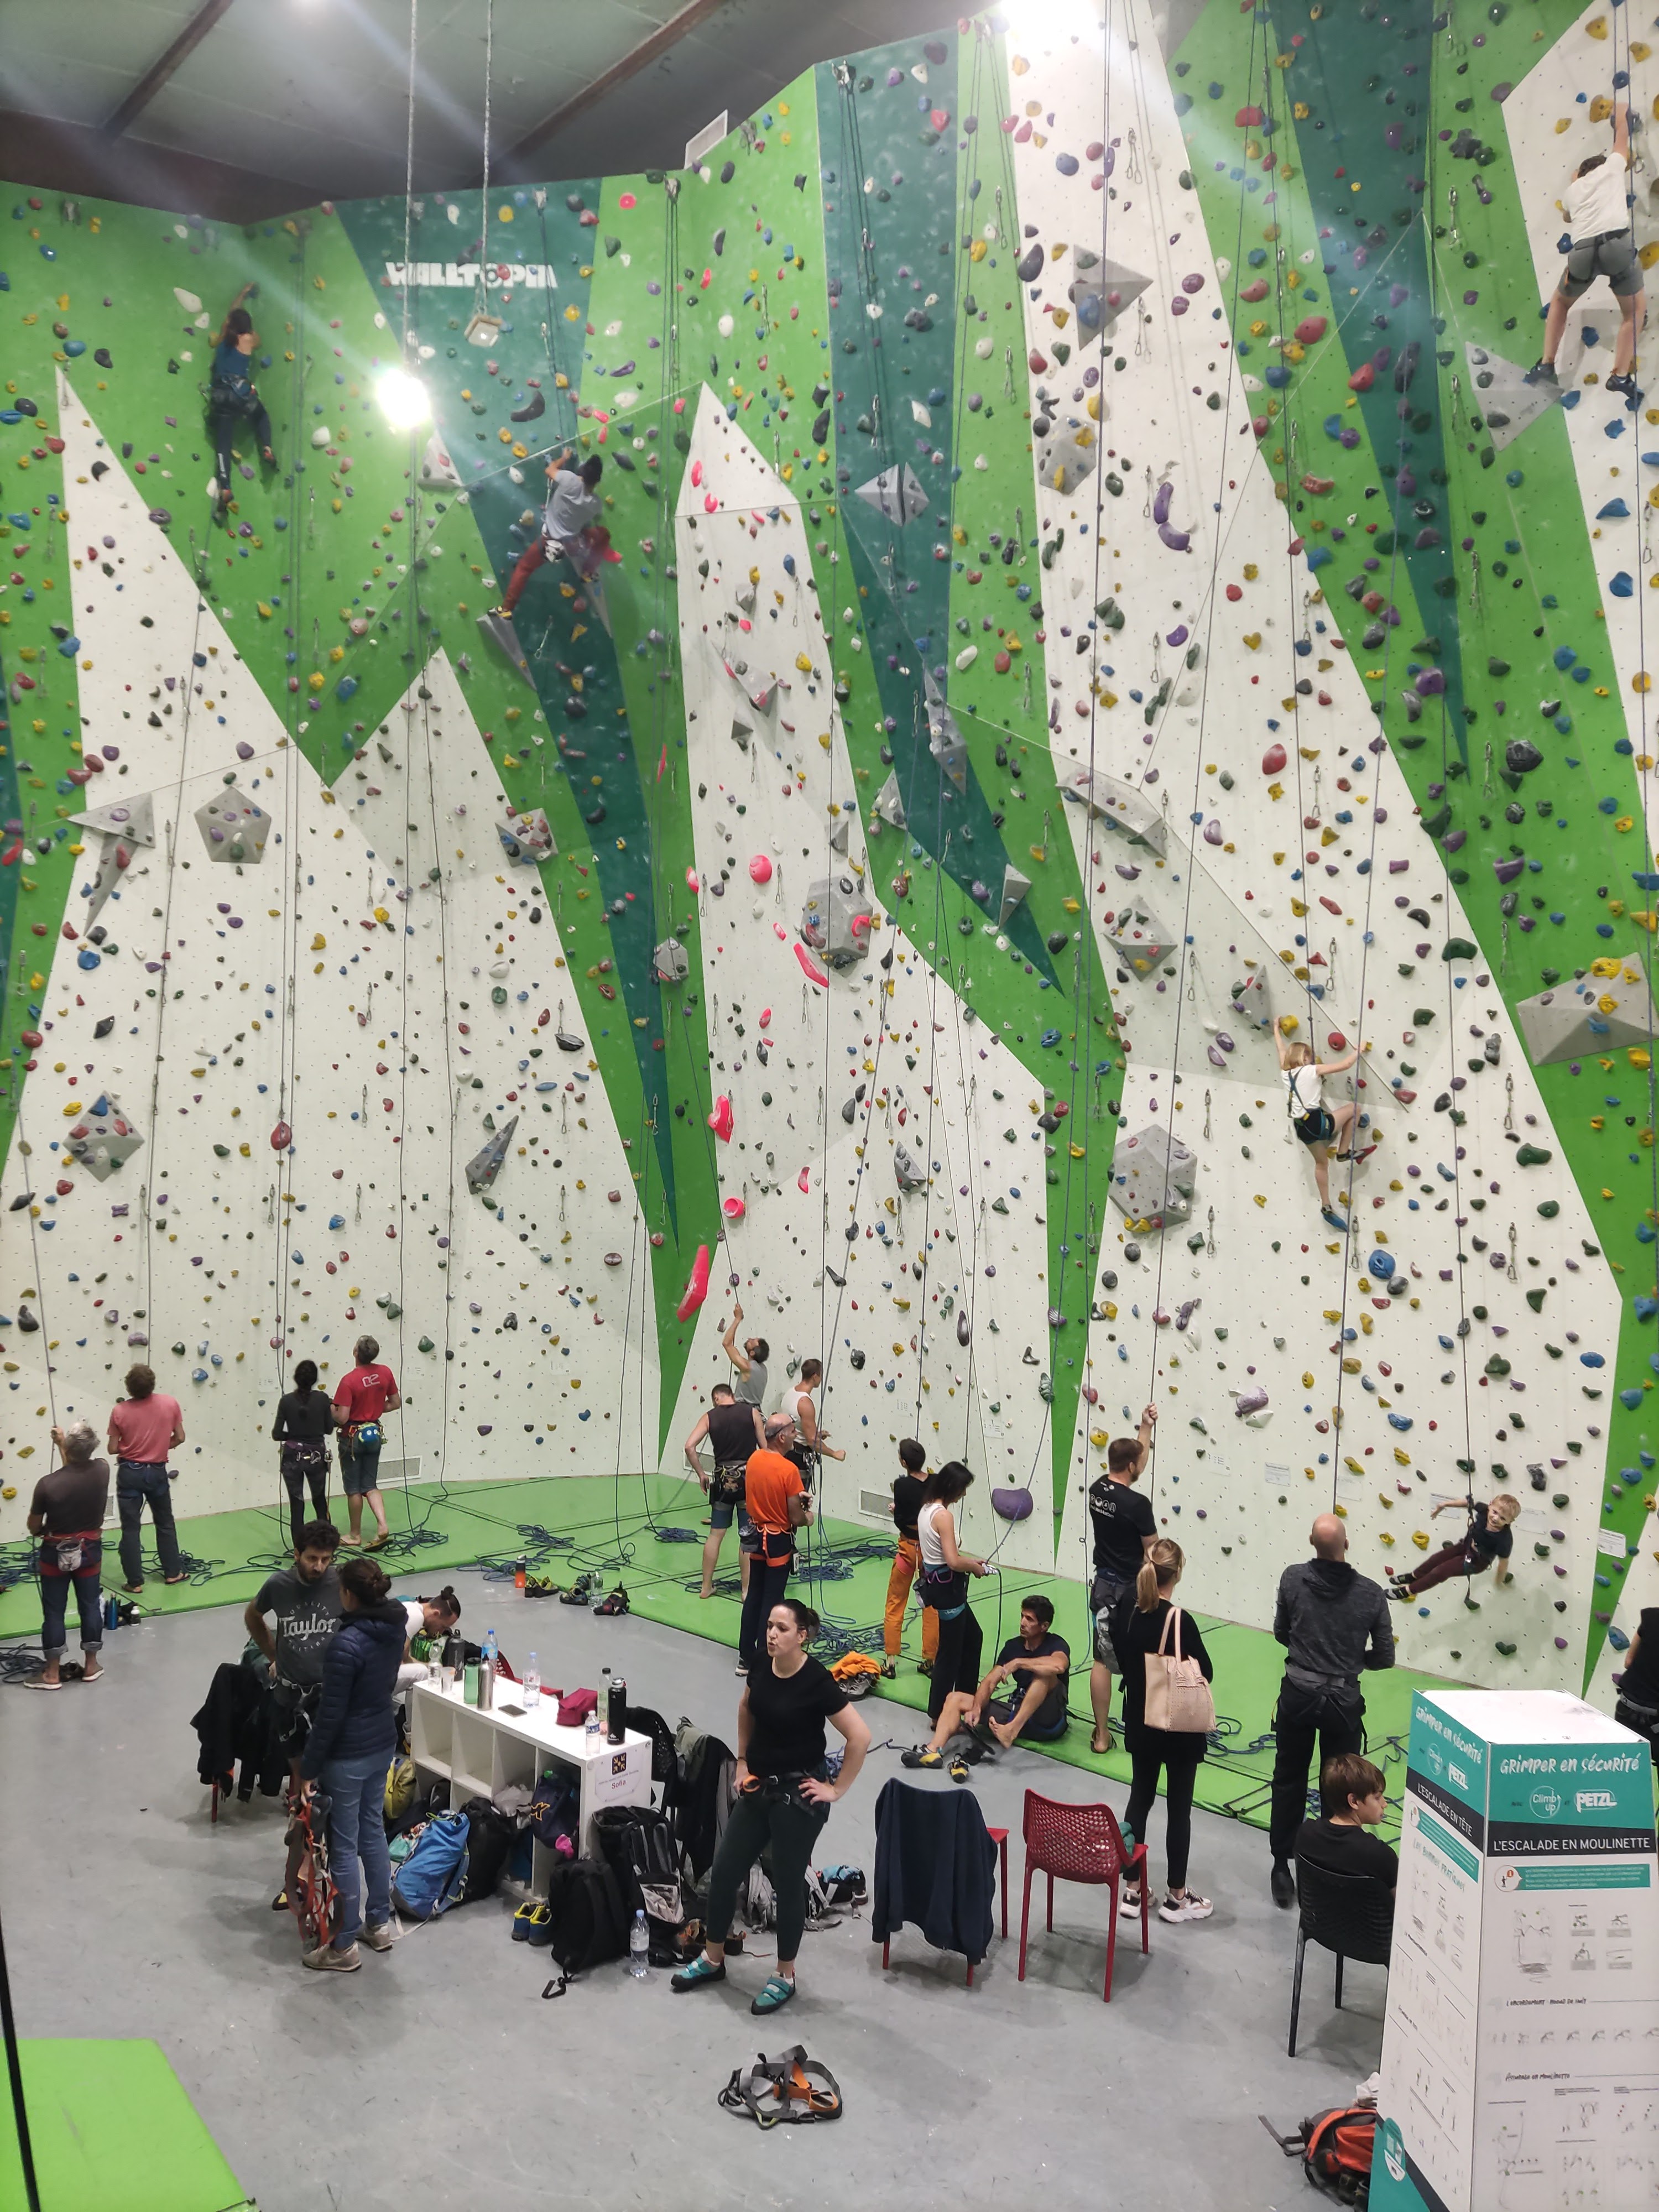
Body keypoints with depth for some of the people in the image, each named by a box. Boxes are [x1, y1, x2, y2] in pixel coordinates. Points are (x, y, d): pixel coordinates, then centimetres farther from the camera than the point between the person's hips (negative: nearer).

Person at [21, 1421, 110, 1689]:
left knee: (54, 1612, 10)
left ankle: (52, 1674, 19)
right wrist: (62, 1444, 21)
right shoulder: (102, 1470, -16)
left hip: (56, 1554, -3)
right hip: (90, 1551, 3)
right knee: (91, 1607, 16)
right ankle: (91, 1666, 27)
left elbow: (33, 1527, -9)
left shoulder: (48, 1484, -24)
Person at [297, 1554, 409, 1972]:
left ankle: (344, 1947, 18)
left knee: (343, 1848, 6)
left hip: (348, 1757, -8)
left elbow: (330, 1715, -22)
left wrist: (309, 1768, -11)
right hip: (383, 1744, 8)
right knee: (373, 1832, 22)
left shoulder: (347, 1644, -27)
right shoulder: (394, 1627, -3)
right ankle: (380, 1924, 34)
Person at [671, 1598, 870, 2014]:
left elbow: (860, 1737, -20)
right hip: (759, 1788, 7)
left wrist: (836, 1789, -14)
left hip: (798, 1796, -7)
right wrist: (743, 1761, 14)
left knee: (788, 1884, 7)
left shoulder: (817, 1681, -22)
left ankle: (785, 1977, 26)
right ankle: (712, 1959, 33)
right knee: (724, 1873, 12)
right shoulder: (762, 1666, -3)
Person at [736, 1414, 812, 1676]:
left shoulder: (753, 1459, -2)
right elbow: (796, 1518, -19)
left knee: (753, 1596, 16)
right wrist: (808, 1518, 3)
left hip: (756, 1535, 6)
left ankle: (746, 1657, 24)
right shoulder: (789, 1470, -23)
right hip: (779, 1541, -6)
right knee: (771, 1601, 4)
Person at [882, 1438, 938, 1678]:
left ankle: (889, 1661, 13)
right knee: (932, 1607, 13)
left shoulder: (902, 1484, -17)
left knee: (895, 1604, 11)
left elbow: (900, 1521, -15)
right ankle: (929, 1661, 18)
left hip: (908, 1548, -3)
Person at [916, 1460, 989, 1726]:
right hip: (947, 1585, -10)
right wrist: (975, 1567, -8)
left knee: (972, 1636, 24)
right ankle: (939, 1715, 12)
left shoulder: (926, 1509, 6)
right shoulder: (944, 1515, -23)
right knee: (950, 1650, 2)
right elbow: (953, 1562, -26)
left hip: (934, 1581, 10)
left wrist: (969, 1559, 13)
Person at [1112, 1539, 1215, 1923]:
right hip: (1179, 1727, -6)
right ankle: (1176, 1896, 20)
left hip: (1139, 1723, 6)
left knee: (1139, 1798, 17)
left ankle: (1133, 1888, 24)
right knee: (1179, 1808, 9)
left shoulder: (1127, 1610, -7)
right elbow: (1206, 1673, -16)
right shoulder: (1179, 1621, -25)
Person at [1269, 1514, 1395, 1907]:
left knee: (1289, 1784, 15)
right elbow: (1384, 1656, -2)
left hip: (1298, 1695, 1)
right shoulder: (1371, 1593, -11)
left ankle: (1282, 1871, 22)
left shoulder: (1293, 1578, -10)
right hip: (1344, 1702, -1)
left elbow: (1281, 1633, 3)